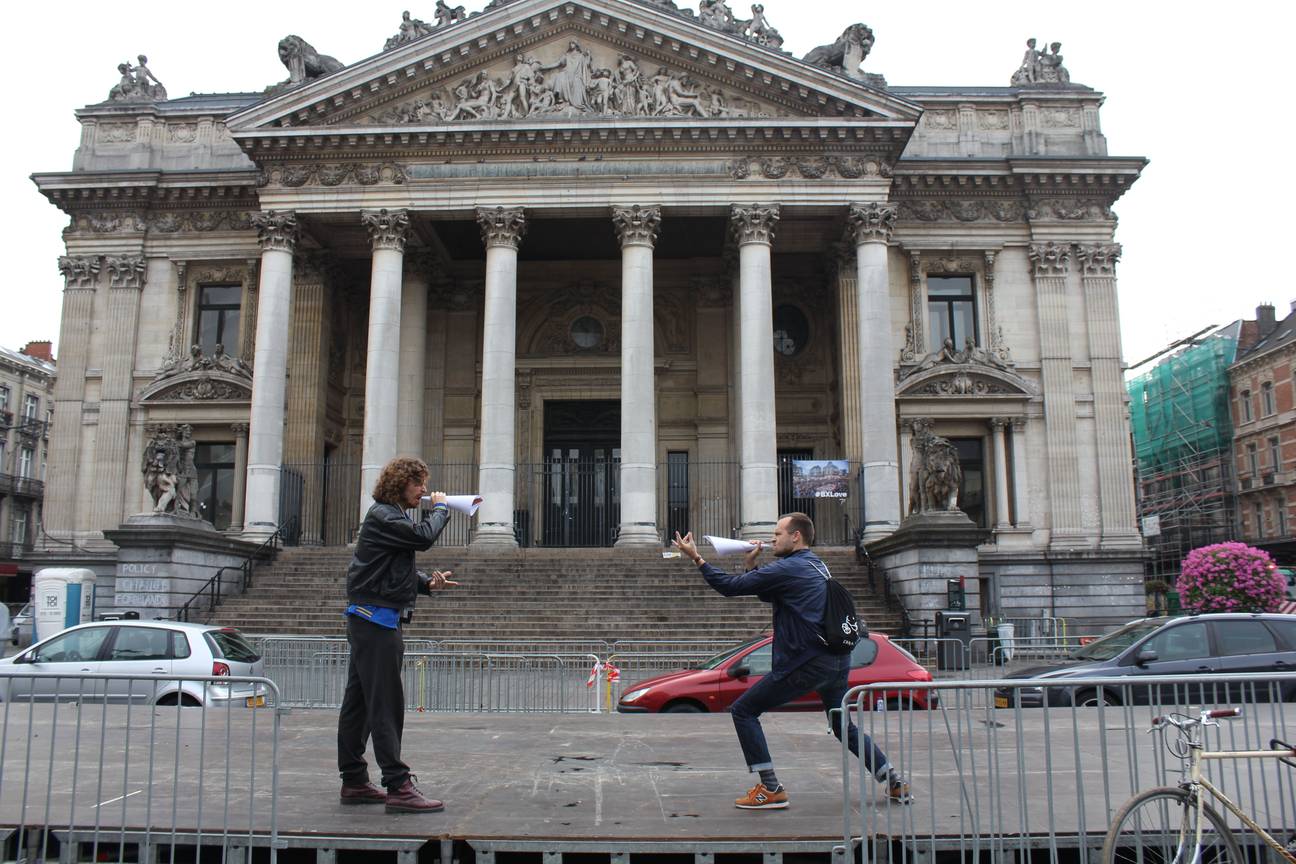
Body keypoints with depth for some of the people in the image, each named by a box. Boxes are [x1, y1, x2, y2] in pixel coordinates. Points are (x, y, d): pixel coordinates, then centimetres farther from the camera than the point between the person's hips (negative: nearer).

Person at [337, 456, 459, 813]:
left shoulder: (390, 515, 21)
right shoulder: (383, 516, -11)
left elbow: (400, 570, 21)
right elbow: (423, 537, -25)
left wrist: (427, 583, 1)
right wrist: (440, 508, -6)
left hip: (367, 621, 11)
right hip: (376, 620, -11)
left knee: (358, 703, 12)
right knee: (386, 704, -10)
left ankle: (354, 782, 19)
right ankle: (398, 787, -9)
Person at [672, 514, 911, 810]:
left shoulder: (788, 568, -10)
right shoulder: (817, 566, 18)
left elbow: (730, 587, -12)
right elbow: (768, 595, 25)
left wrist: (697, 559, -5)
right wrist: (751, 565, 14)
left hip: (806, 664, -9)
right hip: (838, 661, 9)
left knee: (743, 711, 1)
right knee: (843, 726, 27)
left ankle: (771, 790, -1)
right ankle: (895, 782, 23)